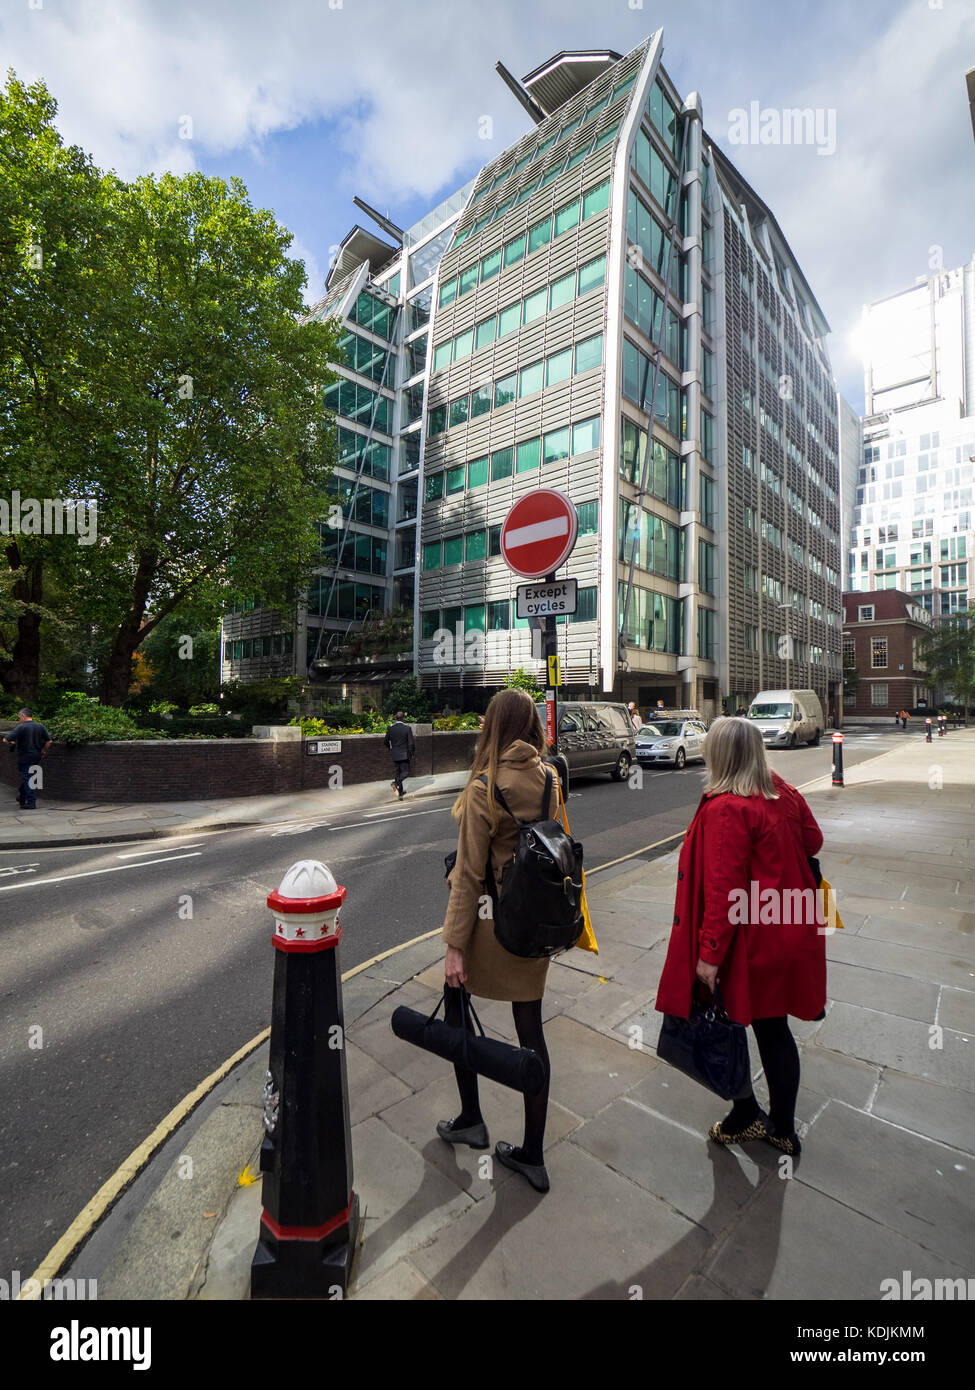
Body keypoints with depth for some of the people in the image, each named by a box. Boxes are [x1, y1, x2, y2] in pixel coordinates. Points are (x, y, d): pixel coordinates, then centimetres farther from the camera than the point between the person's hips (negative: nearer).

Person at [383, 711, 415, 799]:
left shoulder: (390, 728, -3)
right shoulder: (407, 728, -12)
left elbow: (385, 741, 4)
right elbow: (411, 743, -13)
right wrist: (411, 754, 1)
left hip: (394, 755, 3)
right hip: (405, 755, -3)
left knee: (398, 773, 14)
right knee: (405, 772, 9)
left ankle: (400, 794, 17)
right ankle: (396, 783, -18)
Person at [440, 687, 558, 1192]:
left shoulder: (484, 788, -20)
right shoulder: (548, 779, -3)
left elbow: (470, 875, -18)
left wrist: (455, 945, -11)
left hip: (492, 921, -5)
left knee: (456, 1001, 23)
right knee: (530, 1028, 16)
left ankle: (470, 1118, 37)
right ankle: (532, 1154, 31)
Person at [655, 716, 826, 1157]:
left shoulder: (725, 810, -25)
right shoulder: (784, 793, -2)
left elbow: (724, 890, -25)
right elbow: (812, 841, 14)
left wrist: (709, 955, -18)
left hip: (749, 944, -7)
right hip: (787, 934, 8)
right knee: (774, 1029, 21)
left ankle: (746, 1116, 34)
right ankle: (782, 1128, 36)